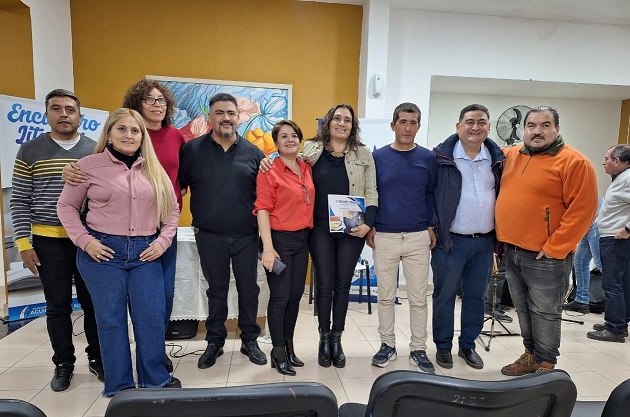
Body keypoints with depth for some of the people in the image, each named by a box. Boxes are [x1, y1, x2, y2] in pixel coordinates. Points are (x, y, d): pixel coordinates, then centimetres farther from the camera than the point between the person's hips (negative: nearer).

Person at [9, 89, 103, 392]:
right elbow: (20, 201, 2)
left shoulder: (96, 151, 2)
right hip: (48, 241, 0)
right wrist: (23, 243, -4)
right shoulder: (30, 151, 2)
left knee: (93, 302, 9)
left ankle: (97, 358, 25)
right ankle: (63, 364, 25)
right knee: (58, 306, 9)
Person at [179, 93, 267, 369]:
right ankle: (215, 342, 29)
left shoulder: (253, 153, 4)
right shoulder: (192, 150, 1)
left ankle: (250, 340, 27)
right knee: (216, 290, 12)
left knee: (249, 289, 10)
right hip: (209, 236, -1)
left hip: (246, 235, 1)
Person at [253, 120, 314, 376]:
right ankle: (278, 353, 17)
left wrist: (310, 235, 7)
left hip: (302, 239, 6)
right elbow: (262, 210, -13)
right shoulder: (269, 171, -10)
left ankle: (289, 347, 29)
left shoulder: (306, 169, 8)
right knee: (280, 297, 1)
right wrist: (268, 248, -19)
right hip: (280, 239, -6)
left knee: (296, 295, 13)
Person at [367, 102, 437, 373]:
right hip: (384, 237, 0)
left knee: (418, 298, 7)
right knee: (386, 296, 10)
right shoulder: (378, 157, 1)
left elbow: (432, 195, 9)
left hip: (418, 237, 0)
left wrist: (432, 226, 1)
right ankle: (387, 345, 25)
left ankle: (418, 349, 22)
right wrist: (369, 227, -1)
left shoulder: (428, 158, 3)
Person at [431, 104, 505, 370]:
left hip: (485, 242, 4)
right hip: (451, 240, -4)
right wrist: (434, 229, -9)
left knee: (476, 296, 14)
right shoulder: (442, 157, -7)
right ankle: (443, 346, 23)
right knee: (444, 296, 7)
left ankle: (468, 345, 30)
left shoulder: (498, 159, 6)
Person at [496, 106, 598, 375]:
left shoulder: (574, 162, -10)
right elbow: (501, 197, 22)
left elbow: (583, 210, -14)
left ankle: (546, 365, 21)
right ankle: (530, 355, 32)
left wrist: (554, 248, -16)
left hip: (545, 257, -6)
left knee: (545, 313, 6)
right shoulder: (510, 156, 8)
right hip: (511, 252, 6)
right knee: (523, 310, 17)